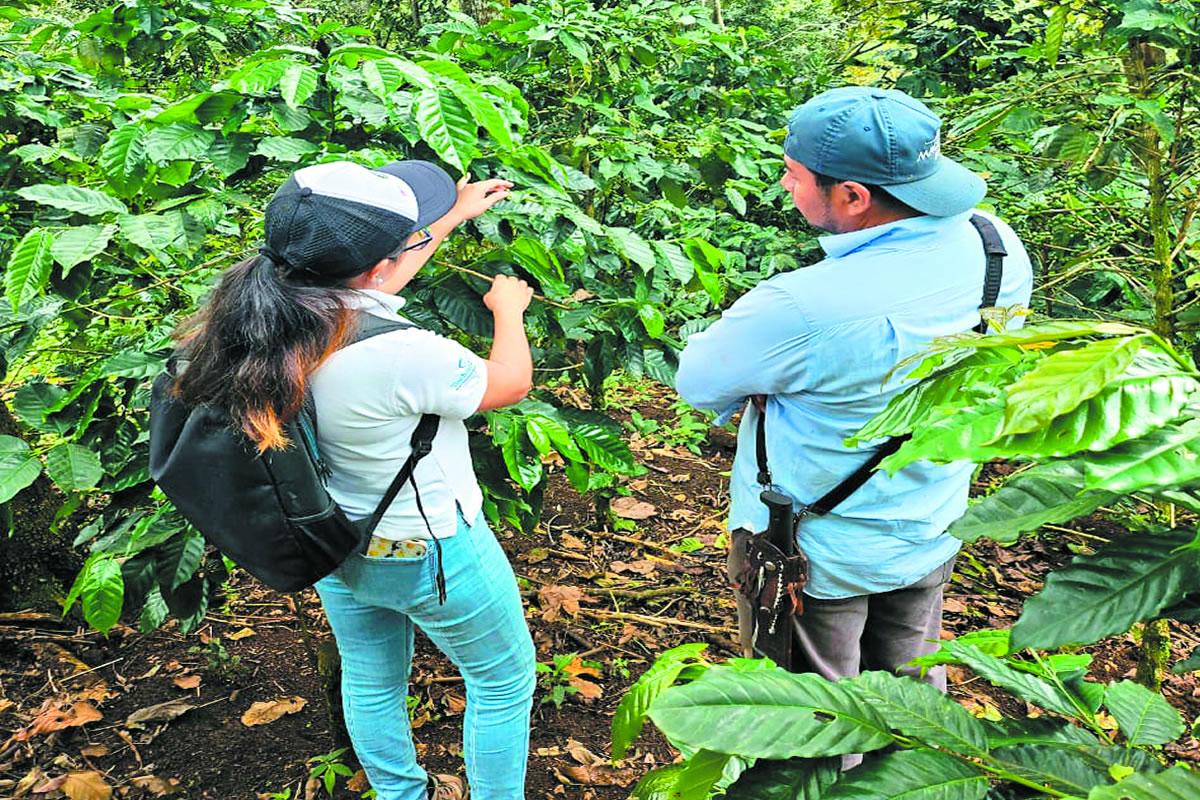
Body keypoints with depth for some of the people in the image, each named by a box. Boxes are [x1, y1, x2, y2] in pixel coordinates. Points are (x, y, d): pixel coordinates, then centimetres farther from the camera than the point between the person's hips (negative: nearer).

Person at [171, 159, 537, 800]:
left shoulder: (274, 308, -16)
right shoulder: (402, 356, -38)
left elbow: (372, 262, 4)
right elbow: (510, 383, -17)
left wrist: (455, 214, 18)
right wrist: (508, 308, 2)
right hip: (430, 556, -7)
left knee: (371, 681, 28)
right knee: (504, 682, 19)